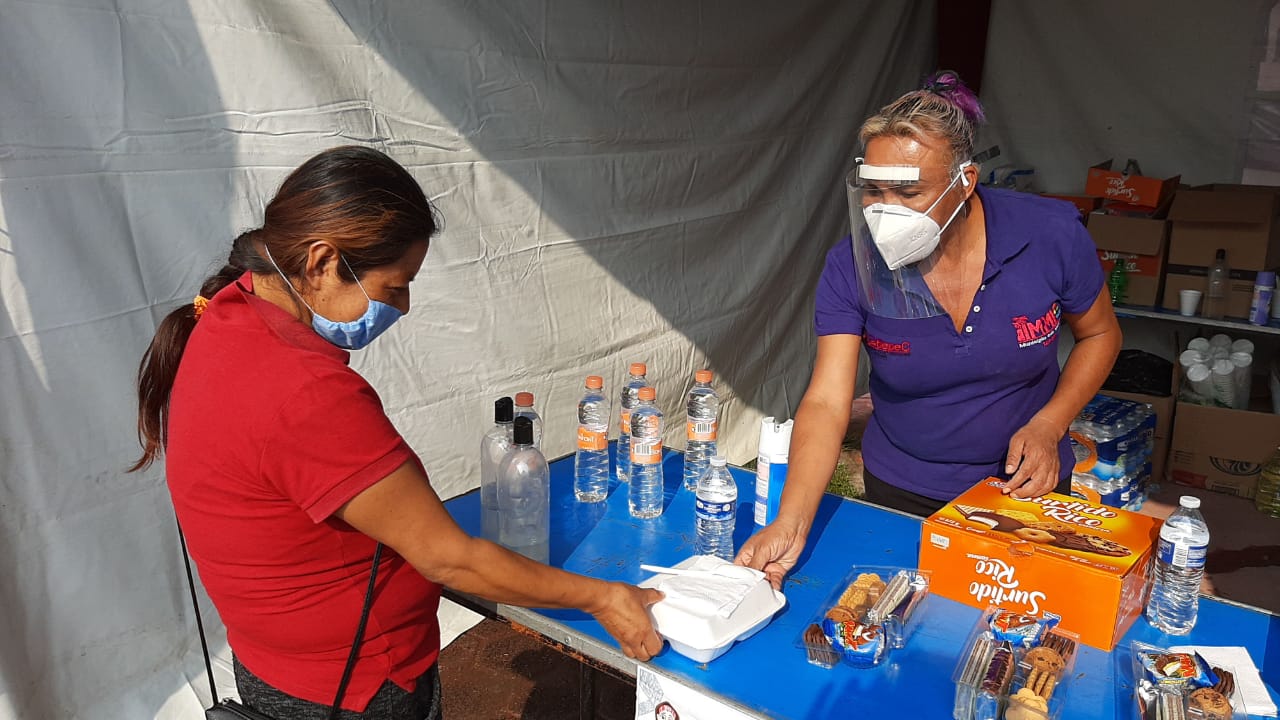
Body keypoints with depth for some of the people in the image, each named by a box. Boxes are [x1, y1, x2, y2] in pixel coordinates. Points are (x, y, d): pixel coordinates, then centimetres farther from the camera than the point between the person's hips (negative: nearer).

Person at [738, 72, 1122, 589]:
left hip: (1025, 487, 1)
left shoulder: (1050, 236, -21)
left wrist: (1048, 426, -19)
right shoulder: (852, 266, -22)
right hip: (901, 495, 0)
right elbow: (826, 403, -26)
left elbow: (1099, 335, -3)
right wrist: (790, 525, -39)